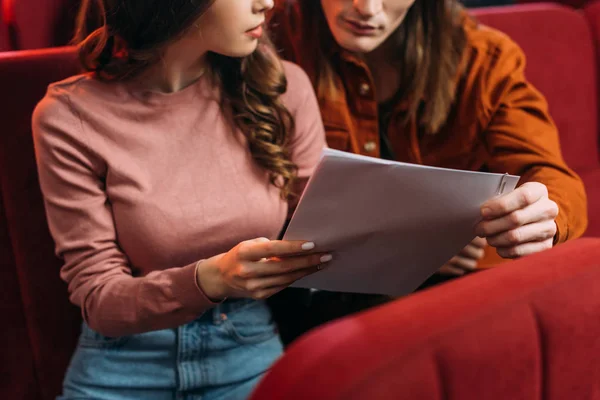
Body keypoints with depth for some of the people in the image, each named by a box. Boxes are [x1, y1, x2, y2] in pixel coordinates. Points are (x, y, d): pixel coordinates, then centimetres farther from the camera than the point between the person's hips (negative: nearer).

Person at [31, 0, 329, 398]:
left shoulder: (282, 86, -5)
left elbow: (319, 240, 5)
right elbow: (99, 300, -9)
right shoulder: (70, 116, -11)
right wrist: (210, 280, -26)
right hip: (125, 366, -1)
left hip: (253, 353, 1)